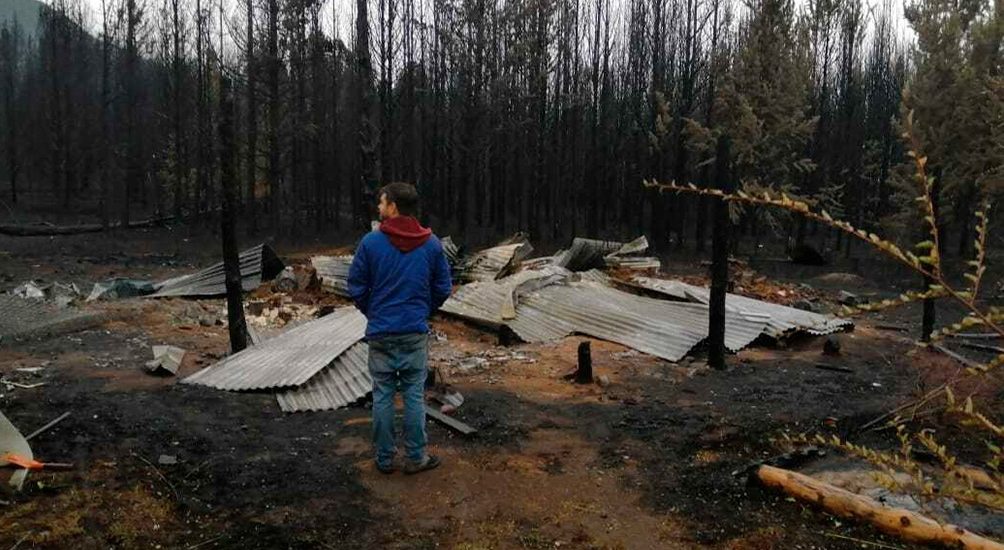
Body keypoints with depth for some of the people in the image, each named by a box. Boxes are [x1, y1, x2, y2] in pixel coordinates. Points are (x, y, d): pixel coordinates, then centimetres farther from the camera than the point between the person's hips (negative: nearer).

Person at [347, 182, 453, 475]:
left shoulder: (371, 242, -9)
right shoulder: (431, 243, -3)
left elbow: (356, 287, -3)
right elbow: (443, 288, 3)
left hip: (380, 332, -1)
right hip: (416, 331, 1)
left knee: (383, 396, 9)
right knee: (414, 395, 9)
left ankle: (384, 459, 18)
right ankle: (416, 457, 16)